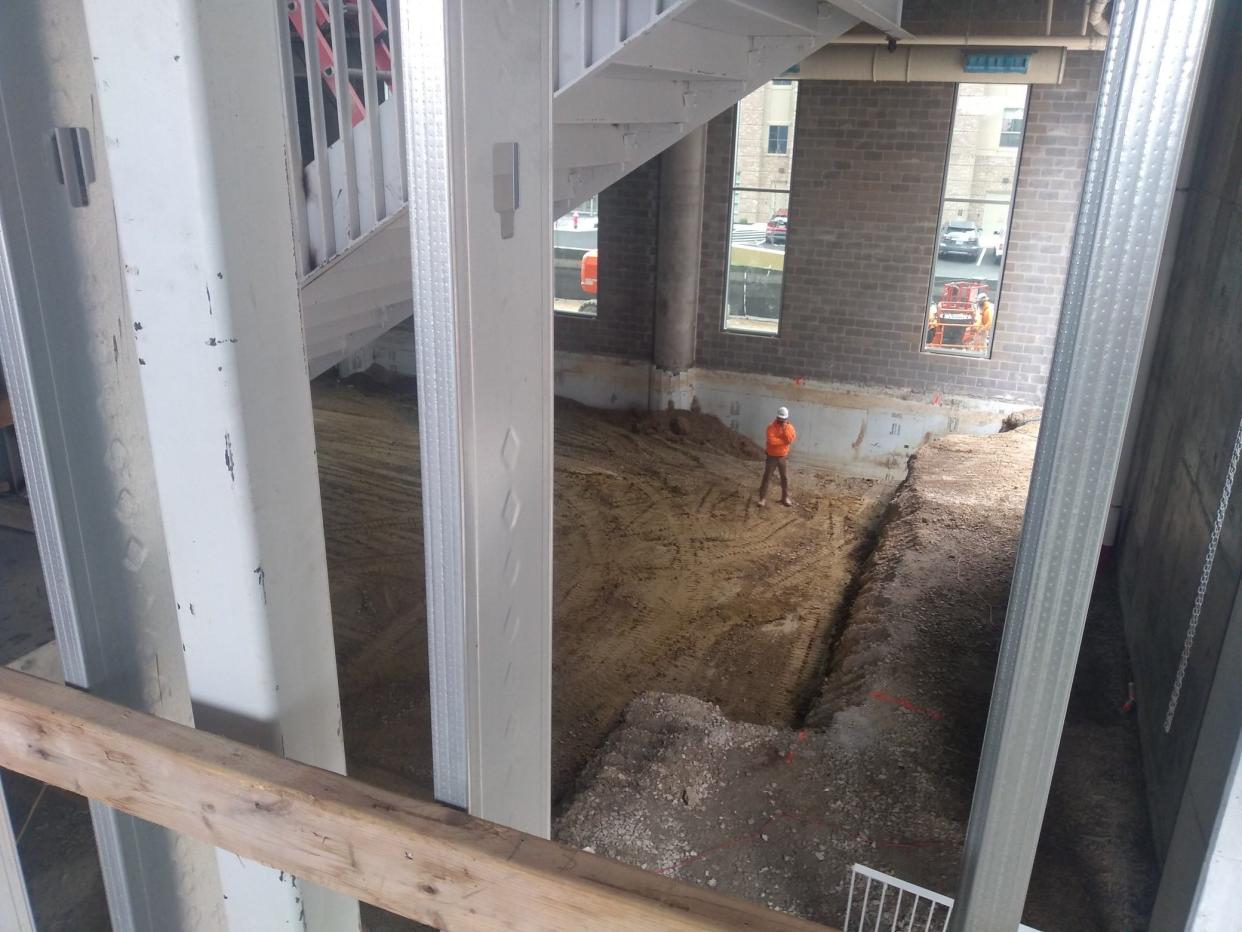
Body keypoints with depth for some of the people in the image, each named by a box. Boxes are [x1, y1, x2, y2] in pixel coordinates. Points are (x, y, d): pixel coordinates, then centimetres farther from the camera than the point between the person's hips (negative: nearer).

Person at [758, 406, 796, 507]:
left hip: (783, 457, 3)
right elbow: (771, 441, -28)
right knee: (767, 477, -1)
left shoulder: (790, 427, -3)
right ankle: (763, 498, 4)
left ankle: (785, 498, 19)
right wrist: (784, 440, -18)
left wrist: (785, 429, -25)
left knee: (785, 478, 8)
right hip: (772, 457, -3)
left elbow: (791, 440, -18)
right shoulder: (771, 427, -14)